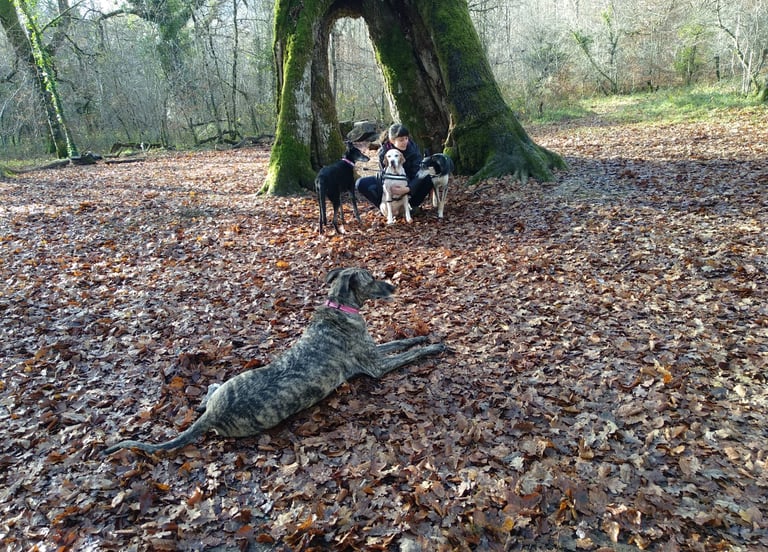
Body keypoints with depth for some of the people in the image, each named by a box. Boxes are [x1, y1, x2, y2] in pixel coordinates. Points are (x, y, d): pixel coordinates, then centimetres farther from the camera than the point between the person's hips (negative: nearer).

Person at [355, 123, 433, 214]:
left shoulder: (413, 148, -21)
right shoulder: (383, 152, -20)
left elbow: (417, 173, -26)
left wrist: (408, 188, -44)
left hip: (409, 184, 0)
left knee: (428, 178, -32)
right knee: (361, 184, -22)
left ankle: (412, 205, -7)